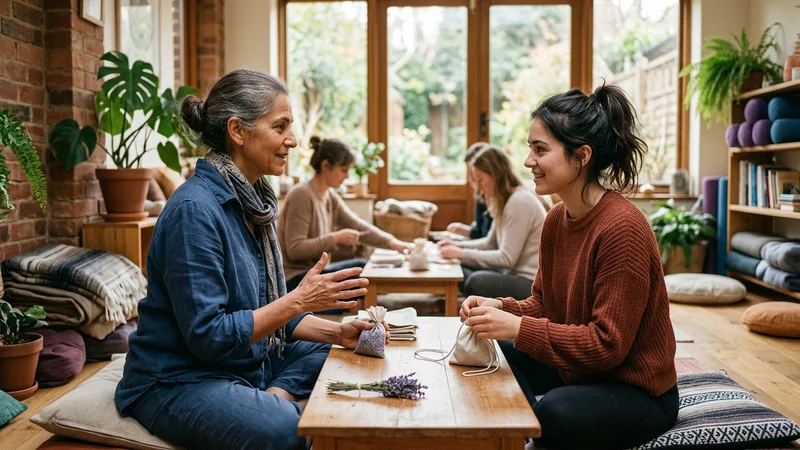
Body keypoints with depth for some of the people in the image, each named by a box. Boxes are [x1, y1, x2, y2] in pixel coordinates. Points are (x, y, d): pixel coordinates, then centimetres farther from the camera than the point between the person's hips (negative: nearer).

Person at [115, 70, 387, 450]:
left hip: (249, 361, 9)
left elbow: (270, 310, 10)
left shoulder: (253, 202, 5)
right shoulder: (195, 209, -21)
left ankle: (275, 399, -8)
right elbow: (207, 335, -23)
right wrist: (299, 301, -22)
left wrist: (337, 332, -3)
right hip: (180, 380, -9)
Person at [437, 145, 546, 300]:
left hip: (533, 282, -10)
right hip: (517, 273, 10)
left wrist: (462, 254, -17)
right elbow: (490, 243, 19)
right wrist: (458, 245, 5)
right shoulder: (503, 201, 12)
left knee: (477, 282, -29)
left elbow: (507, 258, -20)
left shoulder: (519, 202, -19)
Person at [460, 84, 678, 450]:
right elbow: (543, 306, 8)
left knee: (555, 412, -34)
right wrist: (500, 308, -11)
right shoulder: (556, 219, 1)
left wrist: (519, 328, -27)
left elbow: (607, 344, -24)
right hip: (574, 370, 8)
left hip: (636, 389, -8)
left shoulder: (622, 228, -24)